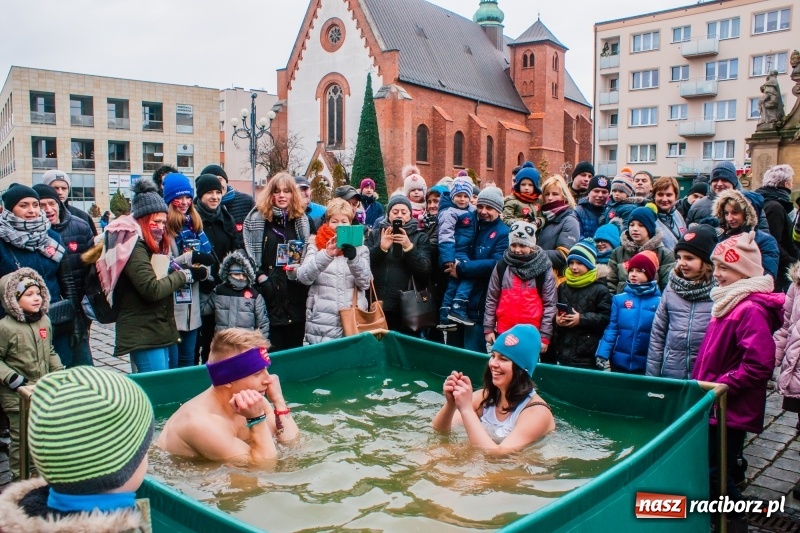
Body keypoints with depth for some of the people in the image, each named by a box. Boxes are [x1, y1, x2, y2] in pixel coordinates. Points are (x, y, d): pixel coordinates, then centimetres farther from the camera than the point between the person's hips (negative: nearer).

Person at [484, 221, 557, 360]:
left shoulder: (544, 268, -3)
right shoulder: (501, 266, 4)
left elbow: (550, 304, -3)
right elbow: (491, 299, 8)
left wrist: (545, 336, -6)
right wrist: (488, 328, 4)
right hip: (503, 333, 2)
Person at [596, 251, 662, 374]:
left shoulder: (660, 302, -4)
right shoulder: (619, 299, 1)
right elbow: (611, 329, -1)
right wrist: (602, 356, -11)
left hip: (647, 367, -1)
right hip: (618, 364, 1)